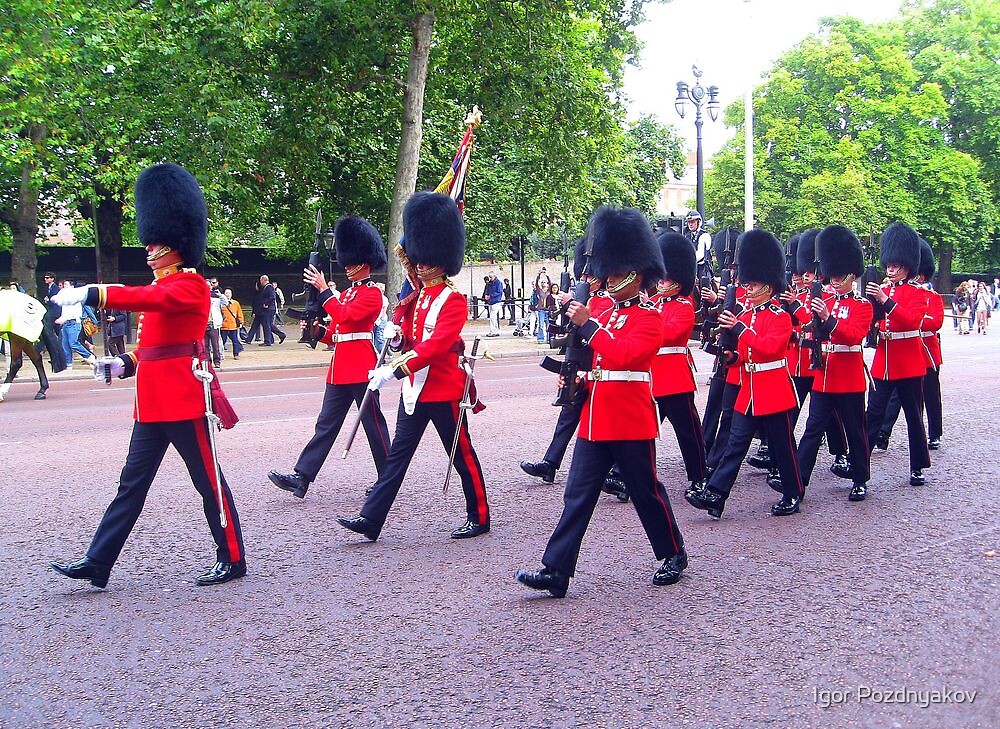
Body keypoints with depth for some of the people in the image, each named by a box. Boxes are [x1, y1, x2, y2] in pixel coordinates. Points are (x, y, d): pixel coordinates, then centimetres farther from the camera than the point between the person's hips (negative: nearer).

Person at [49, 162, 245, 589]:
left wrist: (90, 294, -38)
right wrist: (123, 366, 9)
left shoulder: (189, 285, -11)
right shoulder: (162, 287, 18)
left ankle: (232, 560, 13)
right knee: (132, 483, 10)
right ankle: (97, 564, 14)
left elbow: (150, 298, -31)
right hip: (154, 401, 10)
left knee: (209, 481, 1)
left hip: (184, 398, -10)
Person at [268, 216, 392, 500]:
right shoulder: (345, 294, 19)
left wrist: (324, 290, -17)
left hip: (361, 369, -9)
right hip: (340, 370, 9)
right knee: (326, 424, 5)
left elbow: (345, 315, -23)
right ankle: (302, 478, 3)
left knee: (374, 425, 1)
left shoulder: (372, 294, -7)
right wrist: (318, 332, 0)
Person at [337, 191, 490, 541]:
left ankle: (479, 517, 19)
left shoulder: (453, 301, -14)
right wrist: (399, 335, -5)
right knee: (398, 453, 6)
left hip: (444, 389, -8)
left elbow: (435, 344, -26)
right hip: (415, 388, 8)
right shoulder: (416, 298, 11)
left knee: (463, 456, 5)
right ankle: (371, 519, 6)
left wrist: (394, 369, -35)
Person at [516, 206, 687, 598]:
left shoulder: (648, 317, -7)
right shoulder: (603, 315, 15)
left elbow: (625, 354, -23)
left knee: (646, 491, 7)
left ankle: (673, 555, 28)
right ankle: (555, 572, 0)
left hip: (631, 421, -6)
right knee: (577, 495, 1)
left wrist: (588, 325, -23)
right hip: (594, 420, 7)